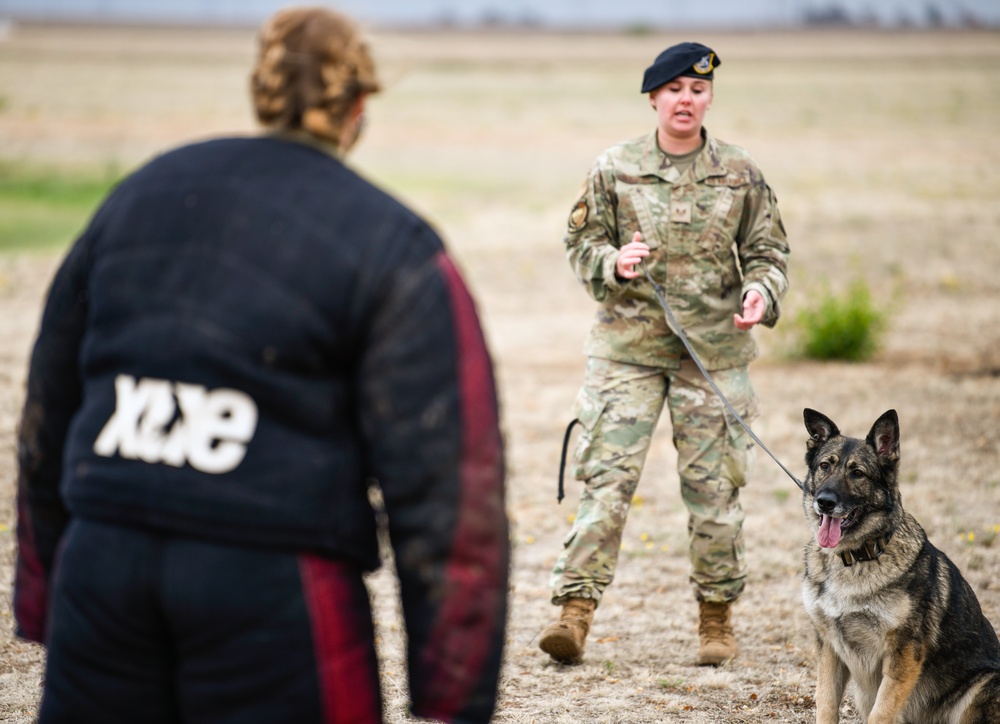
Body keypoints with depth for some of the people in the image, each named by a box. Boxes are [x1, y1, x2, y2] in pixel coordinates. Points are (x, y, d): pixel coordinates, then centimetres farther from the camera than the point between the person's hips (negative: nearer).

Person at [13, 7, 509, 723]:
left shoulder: (138, 196, 15)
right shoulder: (395, 251, 0)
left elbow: (50, 412, 19)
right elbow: (446, 483, -7)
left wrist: (43, 602, 26)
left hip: (99, 564, 4)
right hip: (274, 594, -4)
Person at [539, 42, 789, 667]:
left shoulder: (741, 175, 3)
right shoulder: (614, 170, 1)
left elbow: (768, 251, 7)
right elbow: (581, 241, 6)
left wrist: (761, 292, -14)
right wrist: (613, 262, -15)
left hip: (714, 351, 1)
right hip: (627, 346, -1)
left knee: (714, 485, 6)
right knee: (606, 478, -7)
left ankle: (717, 615, 20)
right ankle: (577, 610, -6)